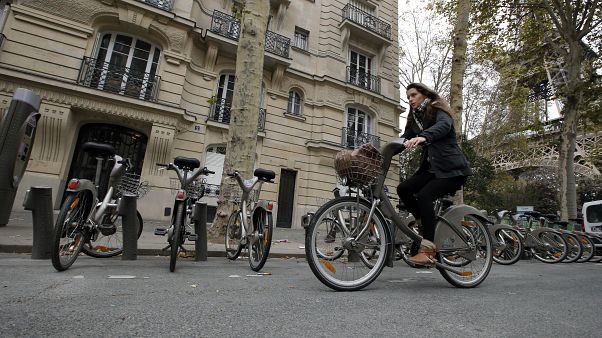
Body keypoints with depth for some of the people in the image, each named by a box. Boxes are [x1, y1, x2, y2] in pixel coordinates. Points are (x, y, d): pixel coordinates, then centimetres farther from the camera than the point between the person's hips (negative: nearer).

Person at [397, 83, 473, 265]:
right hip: (431, 168, 7)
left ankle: (428, 250, -23)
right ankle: (427, 225, 1)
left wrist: (422, 137, -47)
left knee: (424, 195, -26)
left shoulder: (438, 110, -3)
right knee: (403, 189, -14)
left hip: (452, 168, -7)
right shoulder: (414, 118, 18)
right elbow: (404, 140, 4)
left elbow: (444, 125, -27)